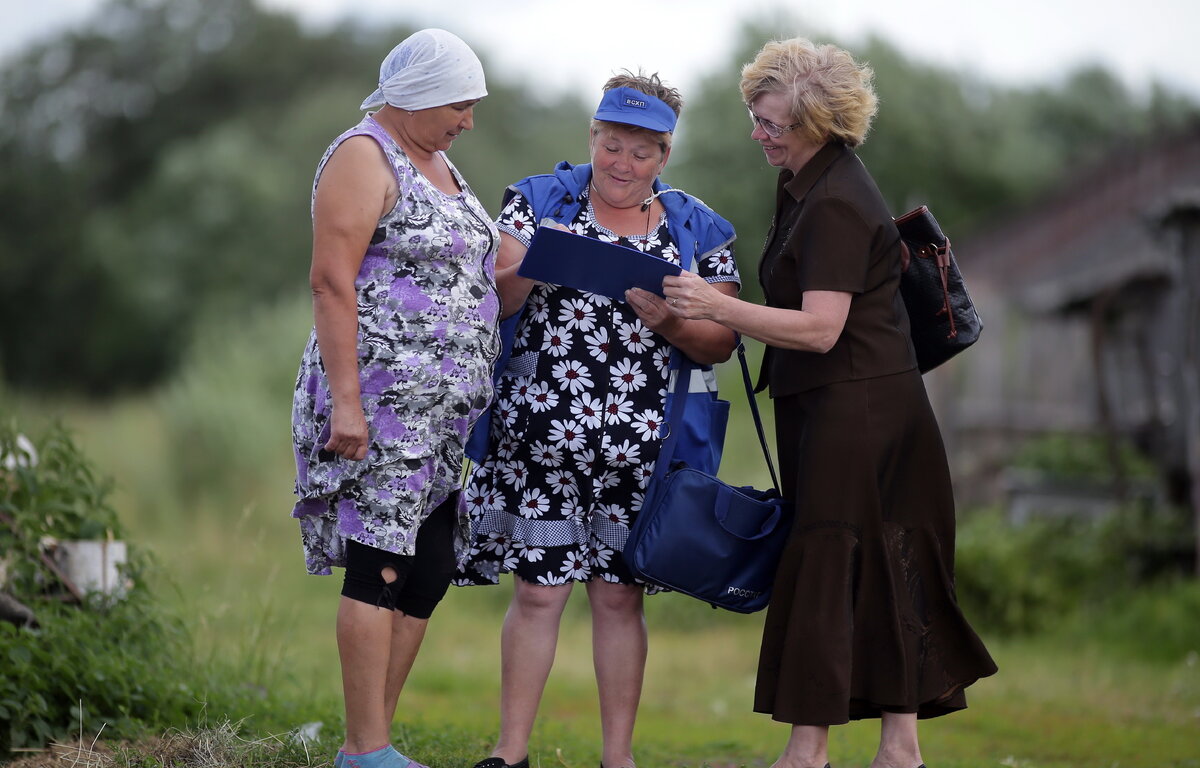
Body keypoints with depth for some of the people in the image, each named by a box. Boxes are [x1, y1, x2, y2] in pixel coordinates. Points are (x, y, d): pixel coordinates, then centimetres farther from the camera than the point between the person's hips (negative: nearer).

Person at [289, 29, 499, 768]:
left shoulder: (435, 162, 19)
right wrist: (344, 401, -22)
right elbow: (332, 281, -16)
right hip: (380, 398, -9)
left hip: (436, 405, 9)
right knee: (381, 566, -10)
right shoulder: (363, 158, -9)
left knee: (430, 570, 6)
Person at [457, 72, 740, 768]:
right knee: (538, 591, -1)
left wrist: (668, 321, -13)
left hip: (641, 444, 1)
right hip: (542, 437, -1)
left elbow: (719, 345, 6)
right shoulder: (540, 201, 7)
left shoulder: (699, 231, 9)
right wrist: (536, 262, -19)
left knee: (620, 595, 3)